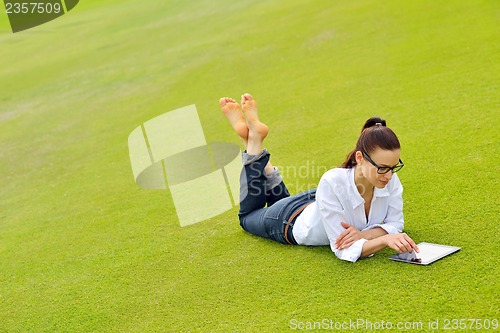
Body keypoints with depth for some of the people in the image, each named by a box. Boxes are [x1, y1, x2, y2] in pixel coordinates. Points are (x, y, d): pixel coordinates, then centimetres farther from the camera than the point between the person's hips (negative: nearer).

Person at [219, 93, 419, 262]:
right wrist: (385, 239, -57)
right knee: (247, 216, 29)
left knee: (282, 200, 38)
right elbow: (344, 250, -44)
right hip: (293, 223, -4)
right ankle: (253, 139, 24)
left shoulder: (390, 179, -32)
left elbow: (395, 223, -19)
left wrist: (364, 234, -36)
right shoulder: (333, 183, -46)